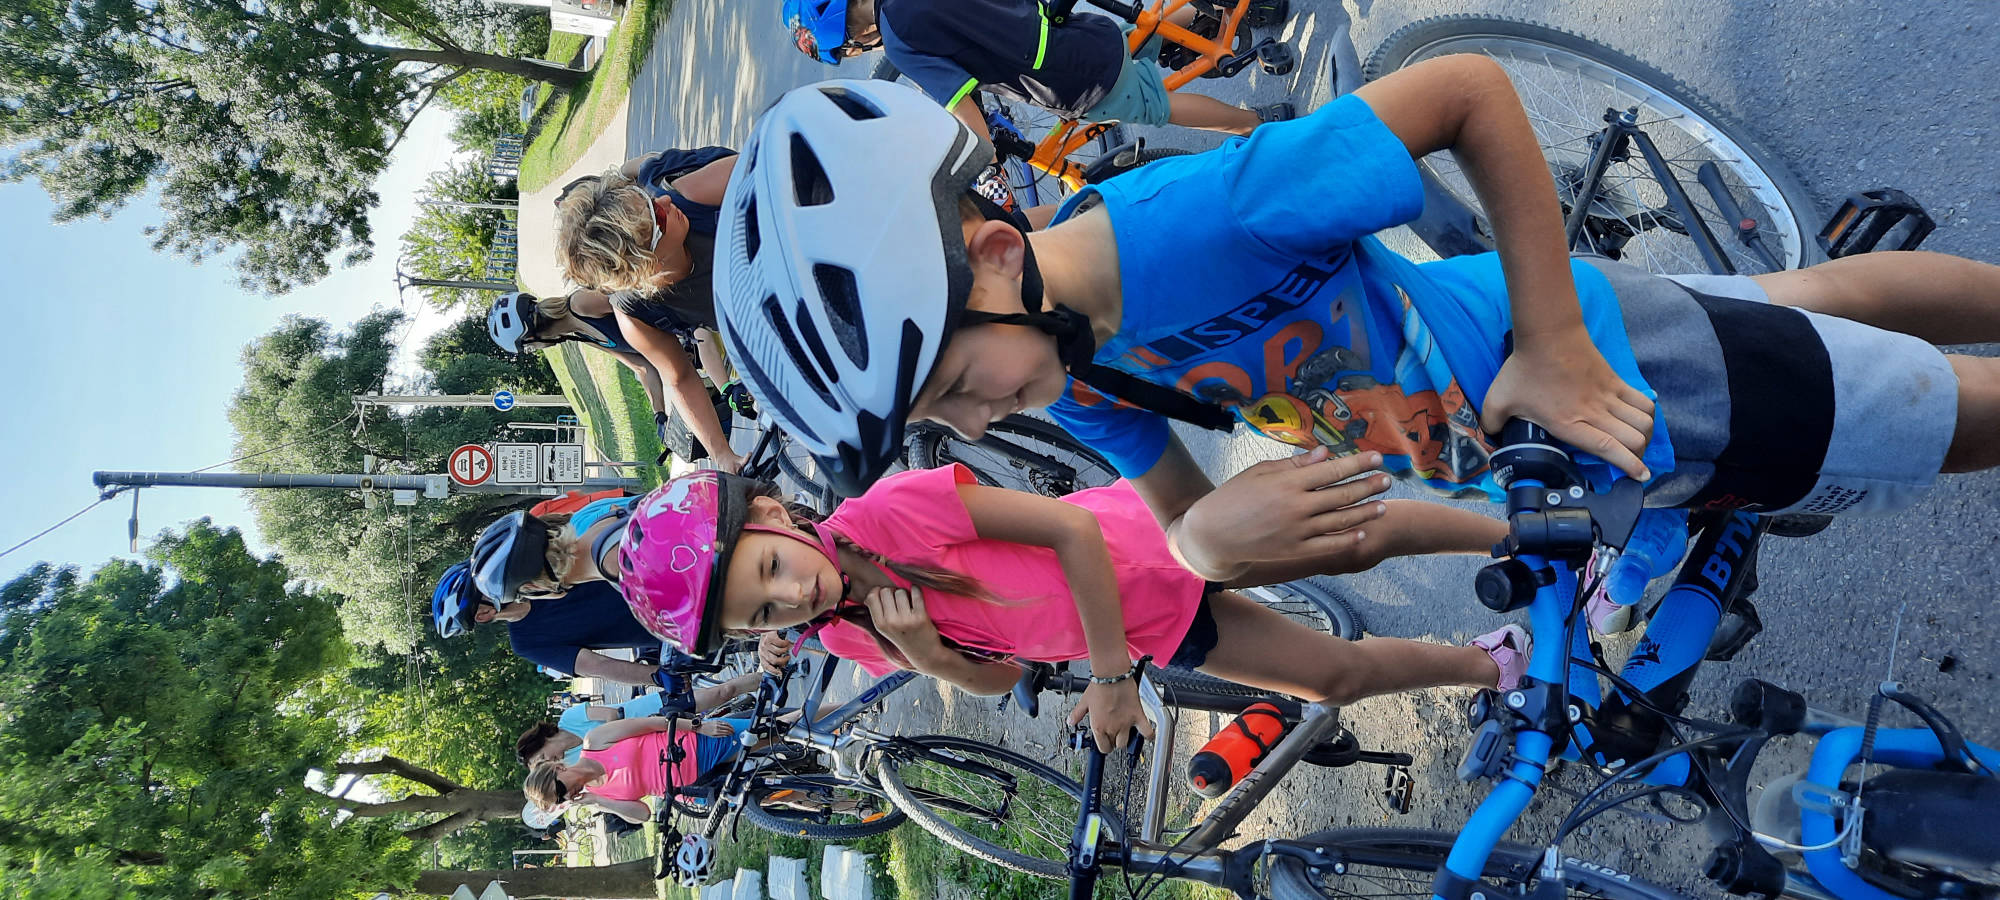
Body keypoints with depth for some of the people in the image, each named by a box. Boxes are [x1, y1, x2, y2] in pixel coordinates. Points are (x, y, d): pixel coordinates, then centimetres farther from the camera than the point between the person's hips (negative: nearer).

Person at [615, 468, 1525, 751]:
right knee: (1338, 674, 13)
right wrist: (922, 653, -23)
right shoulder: (847, 634, -7)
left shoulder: (891, 509, -29)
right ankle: (1491, 665, 36)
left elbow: (1071, 528, -24)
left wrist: (1111, 673, -19)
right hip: (1163, 634, 5)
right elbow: (996, 677, 0)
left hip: (1159, 550, -5)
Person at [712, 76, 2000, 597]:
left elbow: (1471, 88, -28)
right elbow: (1180, 521, -5)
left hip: (1606, 365, -6)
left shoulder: (1215, 211, -40)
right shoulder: (1073, 366, -15)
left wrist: (1551, 346, -26)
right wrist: (1211, 539, -30)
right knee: (1813, 297, 30)